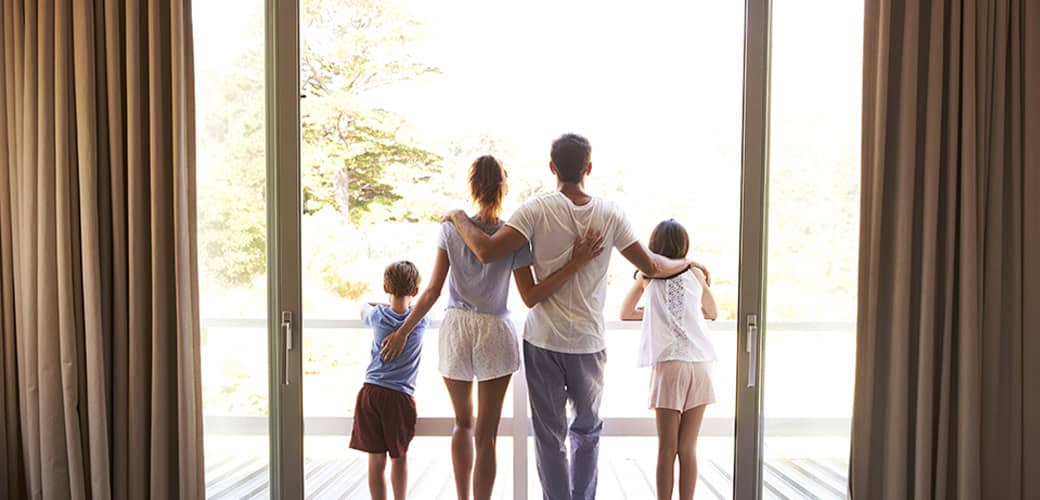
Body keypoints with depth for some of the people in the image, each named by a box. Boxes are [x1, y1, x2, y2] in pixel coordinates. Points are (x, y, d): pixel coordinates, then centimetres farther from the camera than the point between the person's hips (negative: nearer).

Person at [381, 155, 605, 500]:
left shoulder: (451, 227, -4)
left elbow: (432, 291, -5)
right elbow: (531, 297, -13)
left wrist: (402, 332, 3)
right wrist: (574, 265, -15)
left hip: (455, 332, 2)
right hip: (494, 334, -2)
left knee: (463, 424, 22)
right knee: (486, 435, 8)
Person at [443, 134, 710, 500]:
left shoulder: (537, 210, -10)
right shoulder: (610, 214, -4)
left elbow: (487, 252, -18)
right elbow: (651, 267, 1)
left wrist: (459, 218, 0)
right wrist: (687, 262, 22)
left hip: (543, 340, -2)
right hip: (588, 342, 2)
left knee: (549, 435, 9)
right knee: (587, 431, 20)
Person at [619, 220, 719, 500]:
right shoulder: (696, 273, 13)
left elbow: (625, 313, 22)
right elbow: (713, 313, 29)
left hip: (668, 364, -2)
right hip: (699, 364, 2)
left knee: (667, 449, 4)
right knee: (688, 449, 7)